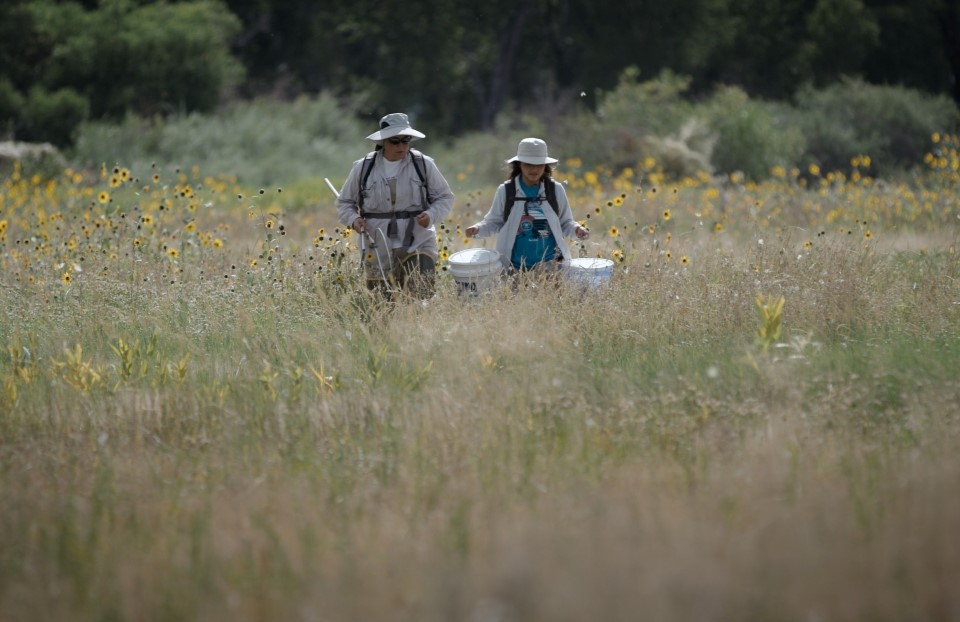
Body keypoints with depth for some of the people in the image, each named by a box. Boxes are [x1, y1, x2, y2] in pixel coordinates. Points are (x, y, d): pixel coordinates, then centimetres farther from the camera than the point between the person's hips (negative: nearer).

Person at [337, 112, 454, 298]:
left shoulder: (424, 164, 3)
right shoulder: (363, 167, 5)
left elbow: (445, 197, 9)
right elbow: (344, 202, 15)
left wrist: (431, 215, -11)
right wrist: (353, 219, -6)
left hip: (418, 243, -1)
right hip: (378, 247, 1)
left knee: (422, 295, -17)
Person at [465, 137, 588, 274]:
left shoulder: (556, 190, 2)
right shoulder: (505, 191, 0)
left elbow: (565, 223, 9)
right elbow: (494, 222, 6)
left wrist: (576, 229, -11)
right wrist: (477, 229, -12)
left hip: (550, 264, 0)